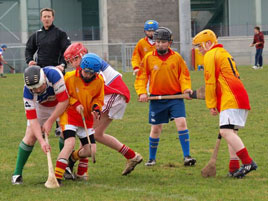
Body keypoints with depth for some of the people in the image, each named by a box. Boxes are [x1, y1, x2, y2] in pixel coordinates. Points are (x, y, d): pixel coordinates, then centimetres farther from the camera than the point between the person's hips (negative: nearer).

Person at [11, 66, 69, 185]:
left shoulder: (53, 74, -40)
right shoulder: (28, 92, -33)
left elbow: (64, 101, -33)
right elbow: (32, 119, -32)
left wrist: (50, 121, -28)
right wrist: (41, 141, -43)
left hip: (61, 105, 0)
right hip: (40, 106, 0)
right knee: (30, 136, -9)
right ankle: (17, 174, 0)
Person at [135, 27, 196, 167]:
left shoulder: (176, 57, 0)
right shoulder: (148, 58, 0)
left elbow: (184, 75, 6)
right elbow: (141, 77, 5)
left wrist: (186, 88, -11)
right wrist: (142, 92, -9)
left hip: (175, 97, -1)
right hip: (157, 98, 1)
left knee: (181, 122, -16)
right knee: (155, 129, 8)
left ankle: (187, 156, -13)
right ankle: (152, 158, 25)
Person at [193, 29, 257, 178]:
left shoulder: (210, 55, -2)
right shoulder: (225, 53, 28)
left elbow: (210, 82, -6)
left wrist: (211, 105, -3)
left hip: (230, 99, -10)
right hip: (241, 97, 10)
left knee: (226, 131, -17)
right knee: (231, 132, 11)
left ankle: (248, 162, -25)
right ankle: (234, 168, 7)